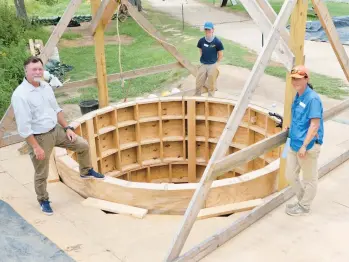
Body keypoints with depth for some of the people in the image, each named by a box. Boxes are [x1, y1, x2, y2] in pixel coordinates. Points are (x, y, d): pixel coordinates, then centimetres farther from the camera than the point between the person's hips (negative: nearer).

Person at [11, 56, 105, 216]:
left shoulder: (46, 86, 0)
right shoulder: (20, 95, -24)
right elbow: (23, 127, -24)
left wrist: (67, 128, 8)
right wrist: (36, 147, -22)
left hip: (56, 130, 7)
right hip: (39, 137, -7)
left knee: (83, 145, 9)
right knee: (41, 174, 9)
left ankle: (86, 172, 35)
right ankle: (43, 200, 33)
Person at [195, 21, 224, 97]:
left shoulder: (217, 42, -12)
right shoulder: (201, 40, -4)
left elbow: (220, 55, -4)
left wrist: (216, 64, -3)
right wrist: (202, 59, 8)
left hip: (212, 65, -3)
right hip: (202, 65, 3)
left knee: (211, 84, 10)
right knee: (199, 82, 8)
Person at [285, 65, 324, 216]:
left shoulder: (312, 98, -19)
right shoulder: (298, 96, 7)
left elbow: (315, 125, -22)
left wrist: (304, 146, -23)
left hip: (308, 146, -9)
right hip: (294, 144, 9)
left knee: (309, 179, 10)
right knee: (290, 176, 17)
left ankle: (304, 207, 26)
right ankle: (303, 201, 36)